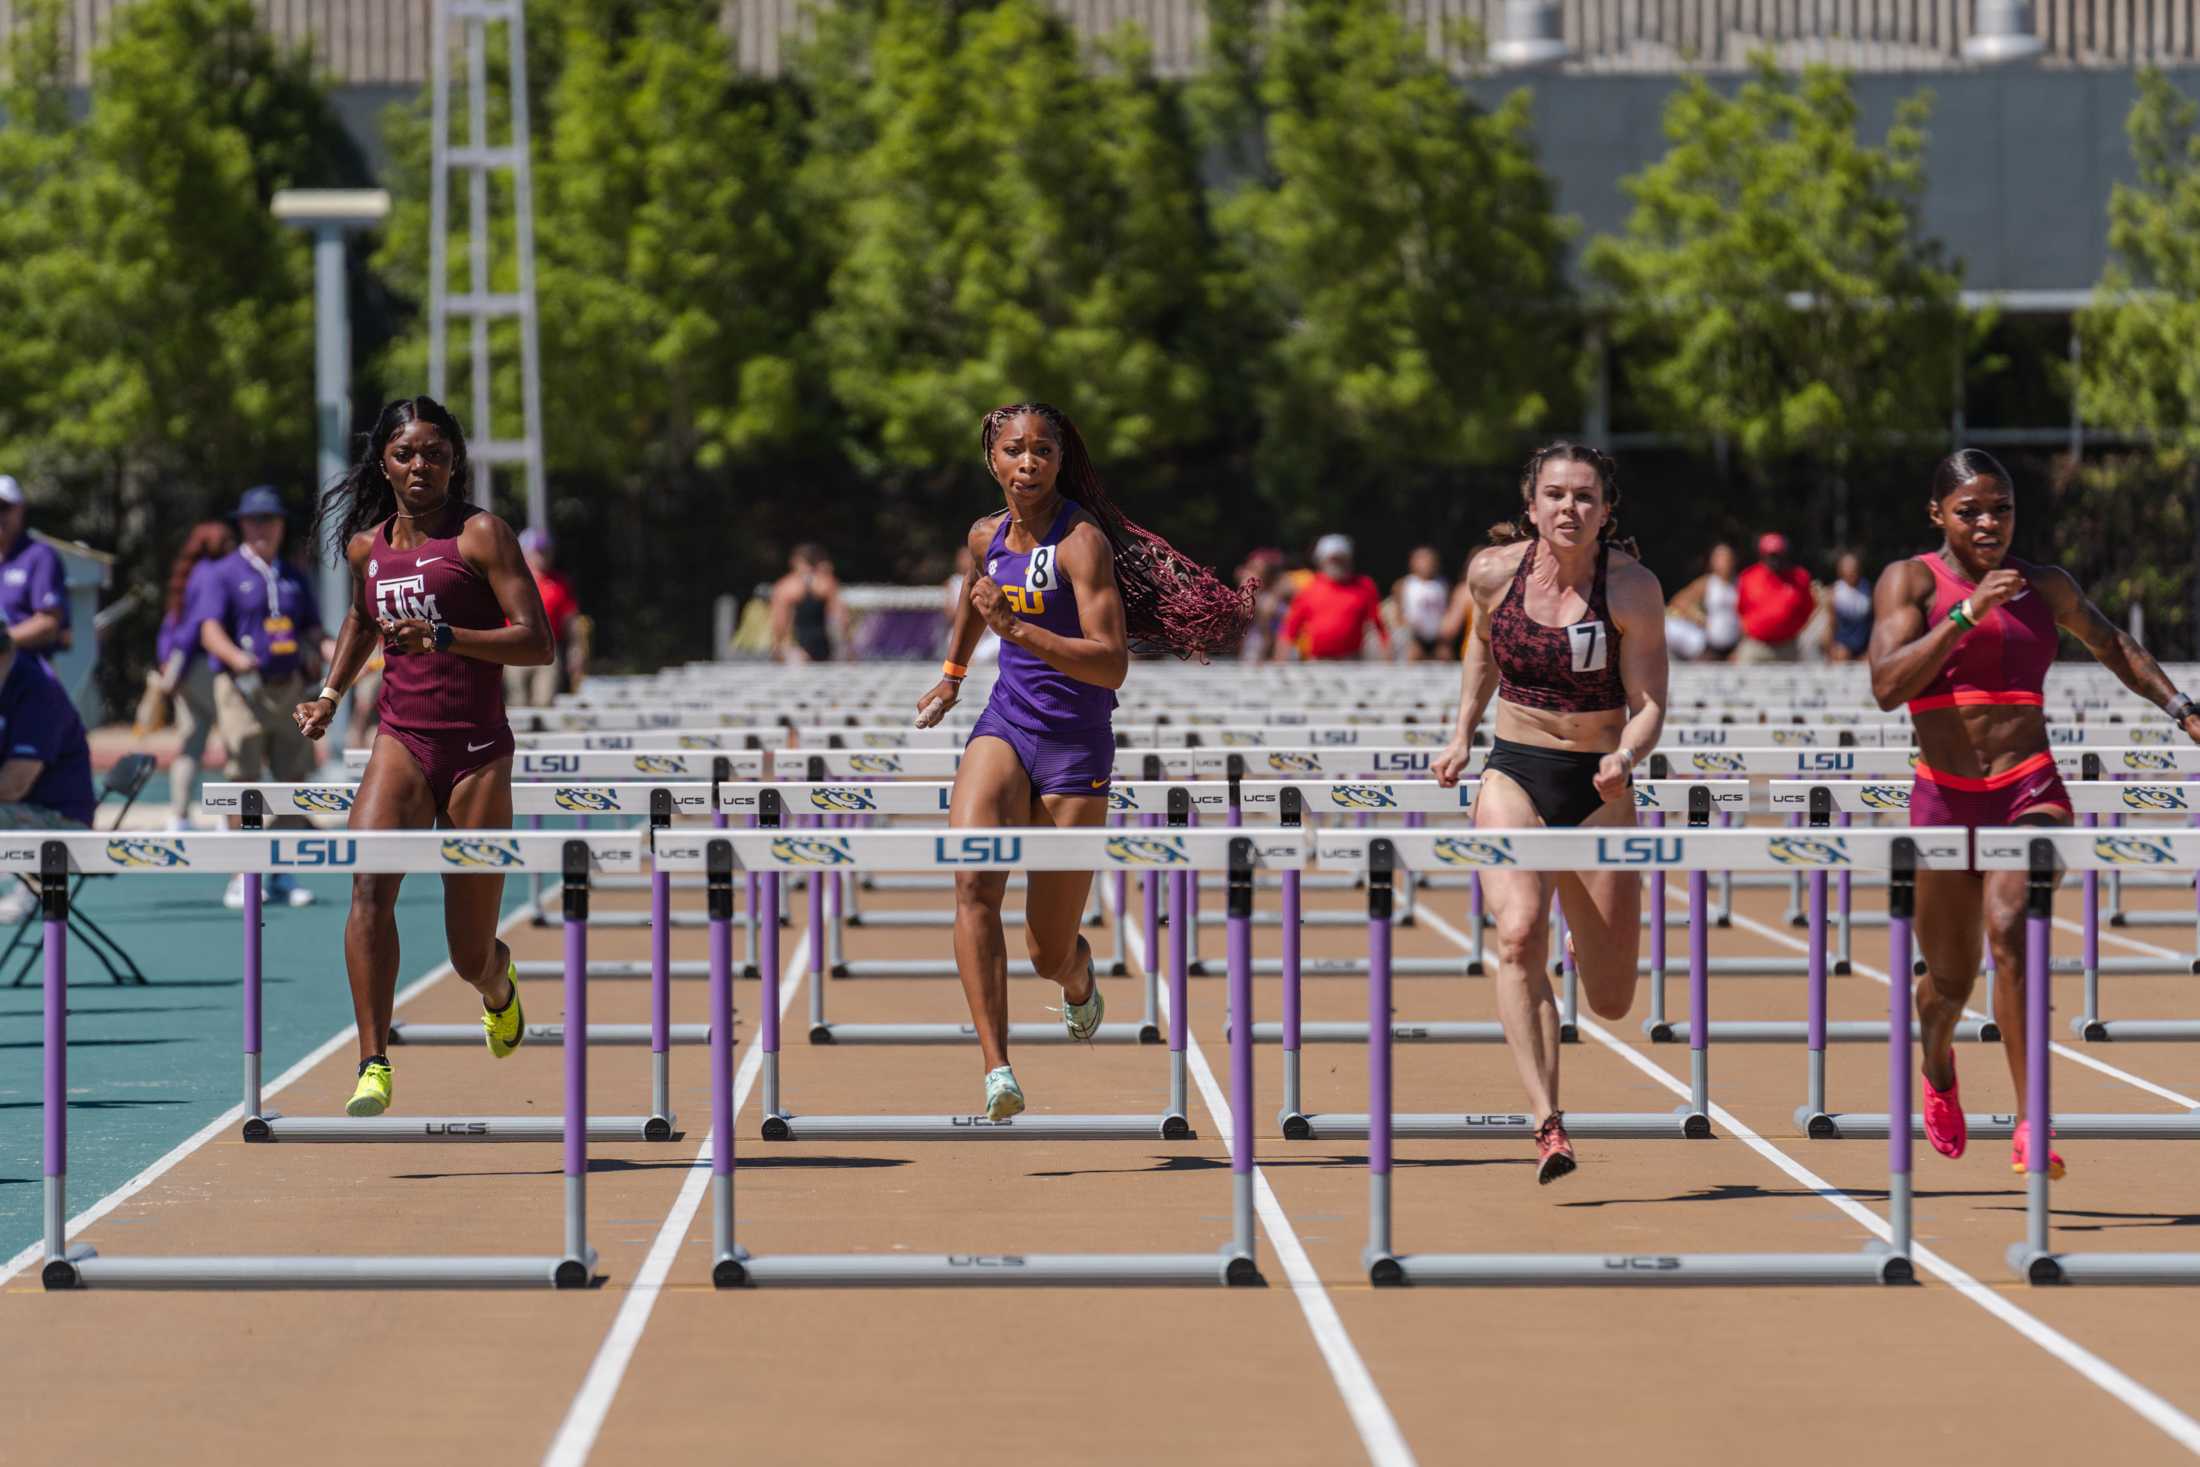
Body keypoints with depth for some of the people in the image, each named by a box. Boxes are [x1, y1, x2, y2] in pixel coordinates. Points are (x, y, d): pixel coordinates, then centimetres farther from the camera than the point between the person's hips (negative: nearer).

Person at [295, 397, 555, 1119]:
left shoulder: (482, 535, -6)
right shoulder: (367, 547, 9)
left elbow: (538, 644, -14)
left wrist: (444, 638, -25)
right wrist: (330, 695, 22)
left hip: (477, 750, -3)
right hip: (400, 741, 3)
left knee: (471, 957, 3)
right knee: (370, 885, -25)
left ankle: (498, 985, 42)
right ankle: (374, 1065, -27)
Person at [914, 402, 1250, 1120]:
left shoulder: (1083, 541, -14)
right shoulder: (987, 536, 6)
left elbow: (1112, 663, -24)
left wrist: (1017, 629, -32)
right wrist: (952, 676, 38)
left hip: (1076, 745, -4)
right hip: (1003, 728, 4)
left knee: (1051, 954, 3)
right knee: (973, 881, -26)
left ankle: (1080, 979, 43)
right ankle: (997, 1071, -32)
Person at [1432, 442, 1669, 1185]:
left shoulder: (1632, 587, -11)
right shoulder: (1493, 572, -4)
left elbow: (1649, 705, -11)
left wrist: (1625, 759, -31)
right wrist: (1462, 734, 14)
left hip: (1599, 790, 0)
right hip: (1514, 776, 1)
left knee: (1611, 1002, 7)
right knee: (1519, 934, -27)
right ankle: (1547, 1123, -30)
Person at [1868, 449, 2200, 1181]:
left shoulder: (2045, 587, 9)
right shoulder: (1910, 581, -1)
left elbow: (2111, 643, 28)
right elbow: (1887, 684, -16)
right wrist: (1967, 613, -23)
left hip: (2031, 791, 0)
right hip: (1945, 798, 0)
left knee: (2010, 929, -27)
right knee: (1950, 979, 10)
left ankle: (2031, 1129, -28)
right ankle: (1936, 1066, 48)